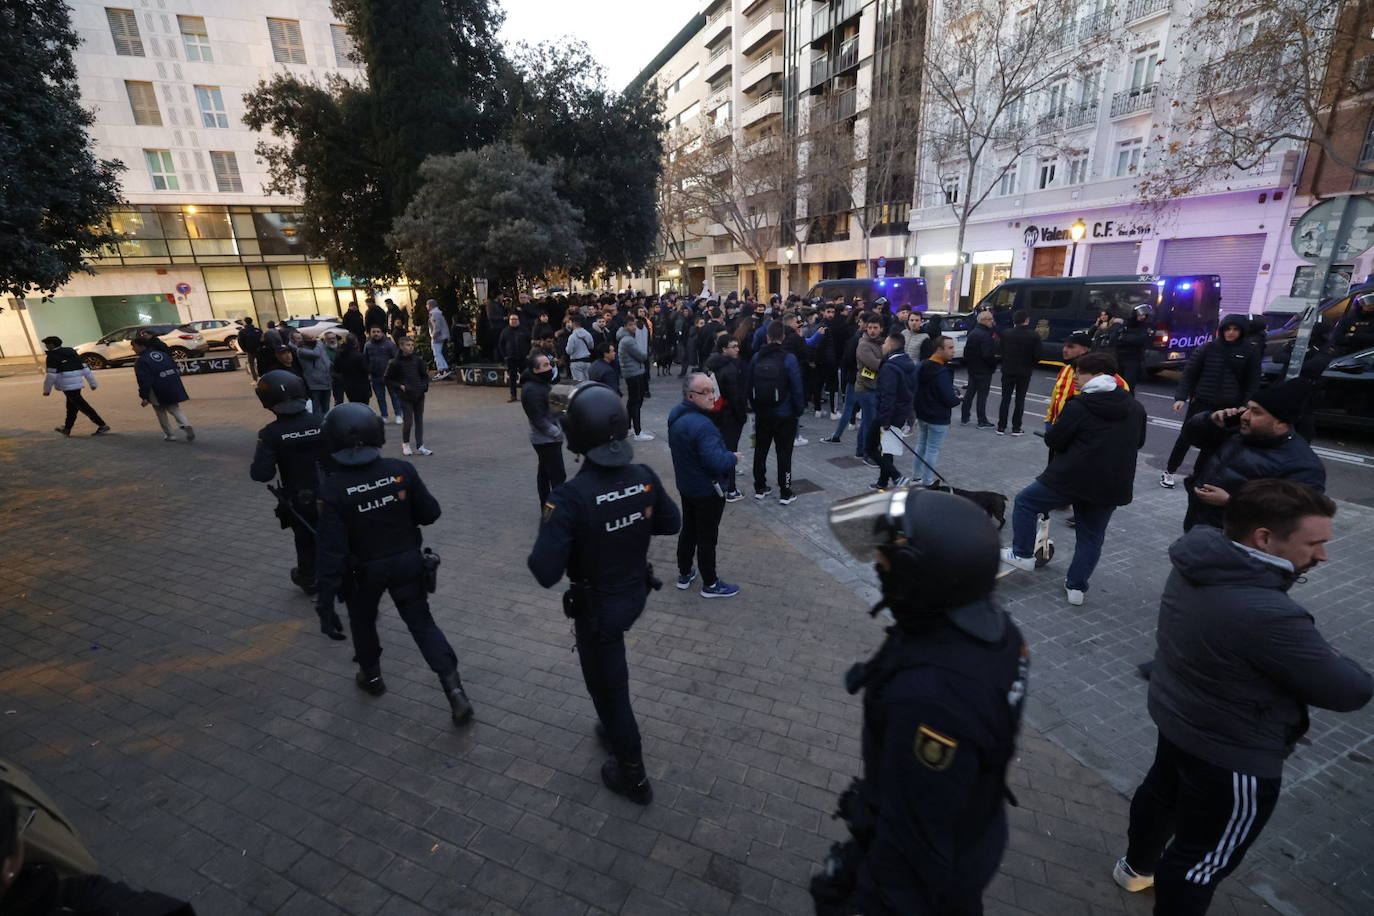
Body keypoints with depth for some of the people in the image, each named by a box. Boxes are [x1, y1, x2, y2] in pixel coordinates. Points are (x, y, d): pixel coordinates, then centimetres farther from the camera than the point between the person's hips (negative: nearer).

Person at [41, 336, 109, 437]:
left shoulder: (52, 356, -8)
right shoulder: (71, 352, 13)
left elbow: (51, 375, -11)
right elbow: (85, 368, 11)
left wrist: (47, 390, -1)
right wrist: (93, 383, 13)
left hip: (67, 385, -8)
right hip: (77, 383, 8)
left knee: (83, 406, -7)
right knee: (72, 406, 17)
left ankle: (102, 425, -12)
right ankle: (66, 429, 28)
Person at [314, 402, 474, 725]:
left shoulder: (333, 487, -19)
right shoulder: (401, 470, -16)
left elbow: (331, 546, -19)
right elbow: (430, 513, -7)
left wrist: (325, 594, -11)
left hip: (364, 570, -1)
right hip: (407, 561, 1)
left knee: (362, 620, 27)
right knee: (422, 623, 10)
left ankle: (371, 675, 46)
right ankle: (454, 689, 1)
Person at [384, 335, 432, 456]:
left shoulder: (417, 360, 6)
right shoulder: (395, 362, -4)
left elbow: (425, 376, 17)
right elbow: (388, 380, 2)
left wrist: (424, 385, 0)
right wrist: (400, 386, -10)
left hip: (419, 396, 4)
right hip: (405, 397, -4)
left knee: (419, 420, 6)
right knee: (408, 421, -7)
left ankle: (420, 446, 12)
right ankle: (405, 444, 16)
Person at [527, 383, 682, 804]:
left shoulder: (571, 497, -31)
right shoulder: (644, 477, -14)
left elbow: (545, 572, -28)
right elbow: (671, 523, 2)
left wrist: (549, 537, -9)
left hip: (598, 607, -6)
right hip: (635, 593, 6)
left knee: (609, 686, 16)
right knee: (609, 677, 32)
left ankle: (633, 776, 35)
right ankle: (616, 730, 54)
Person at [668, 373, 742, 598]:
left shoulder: (676, 415, 0)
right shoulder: (702, 425, -31)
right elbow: (717, 462, -34)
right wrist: (733, 457, -15)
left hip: (686, 486, 9)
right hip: (708, 492, -9)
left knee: (688, 530, 23)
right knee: (707, 538, 7)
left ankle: (684, 574, 38)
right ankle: (710, 584, 24)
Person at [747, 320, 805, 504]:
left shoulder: (756, 358, -3)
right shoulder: (789, 359, -14)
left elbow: (748, 385, 4)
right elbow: (797, 388, -13)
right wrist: (799, 409, 0)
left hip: (762, 413, 4)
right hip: (785, 415, -3)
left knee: (760, 451, 15)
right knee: (784, 453, 6)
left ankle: (759, 489, 24)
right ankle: (785, 493, 12)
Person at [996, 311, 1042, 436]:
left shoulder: (1006, 334, -5)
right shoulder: (1034, 336, -10)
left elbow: (1001, 351, -2)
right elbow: (1038, 354, -10)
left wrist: (1006, 363, 10)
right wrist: (1031, 365, 8)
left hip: (1007, 370, 1)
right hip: (1025, 372, -1)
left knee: (1005, 399, 8)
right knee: (1020, 400, 7)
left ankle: (1001, 427, 9)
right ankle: (1016, 428, 9)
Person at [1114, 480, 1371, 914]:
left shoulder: (1198, 565, -12)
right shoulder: (1268, 615, -37)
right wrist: (1334, 660, -3)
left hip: (1176, 717, 9)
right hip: (1234, 755, -9)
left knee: (1161, 793, 32)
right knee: (1203, 861, 15)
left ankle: (1136, 867, 58)